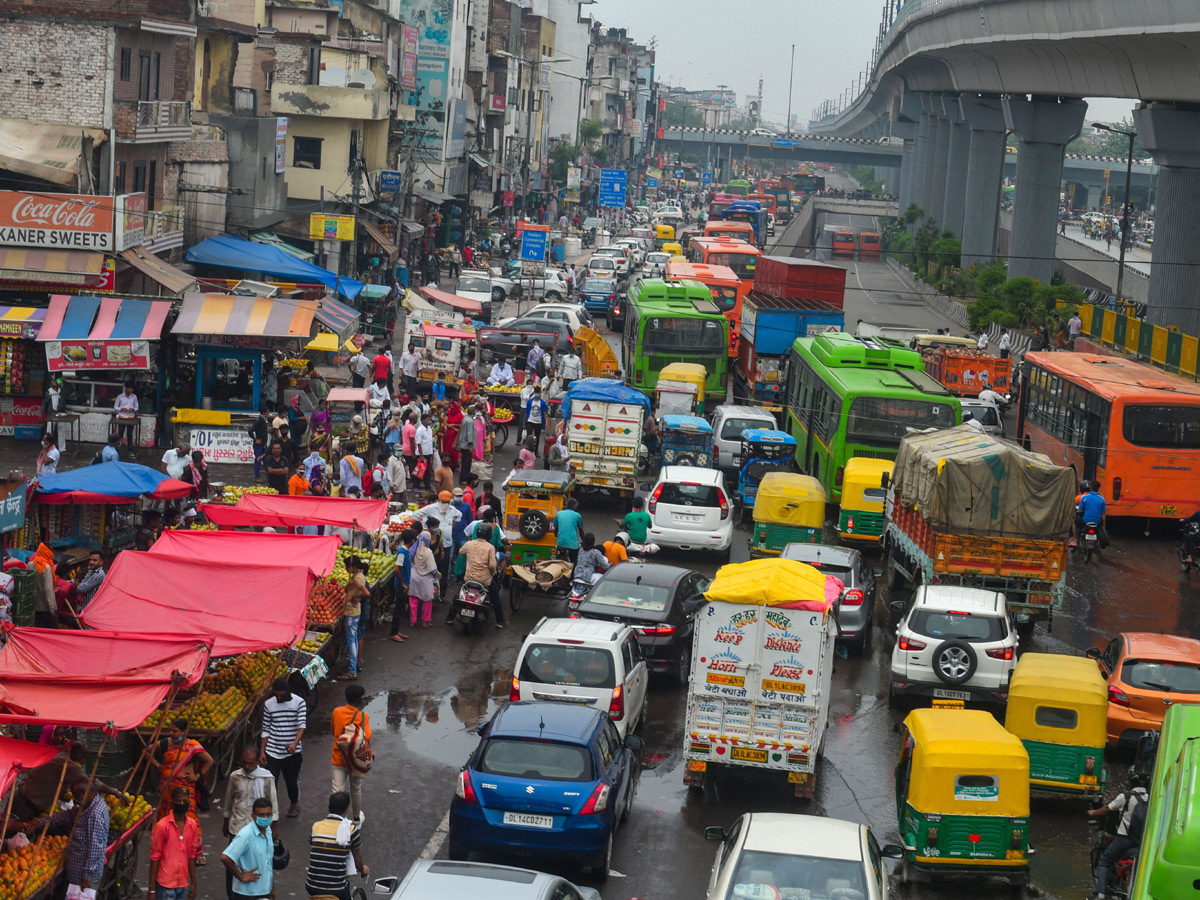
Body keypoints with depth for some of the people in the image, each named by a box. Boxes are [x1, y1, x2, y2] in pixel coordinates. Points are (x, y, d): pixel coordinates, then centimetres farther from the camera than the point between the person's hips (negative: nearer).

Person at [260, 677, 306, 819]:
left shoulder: (299, 702, -7)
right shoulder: (269, 704, 1)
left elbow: (302, 725, -17)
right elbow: (266, 730, 7)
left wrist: (295, 743, -33)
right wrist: (262, 751, 3)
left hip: (292, 752, -1)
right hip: (272, 751, 1)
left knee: (292, 781, 13)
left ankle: (294, 804, 39)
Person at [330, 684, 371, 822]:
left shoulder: (337, 712, -6)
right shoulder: (363, 716, -17)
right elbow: (367, 737, -26)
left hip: (338, 758, 2)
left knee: (337, 791, 3)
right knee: (356, 790, 18)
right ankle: (357, 818, 35)